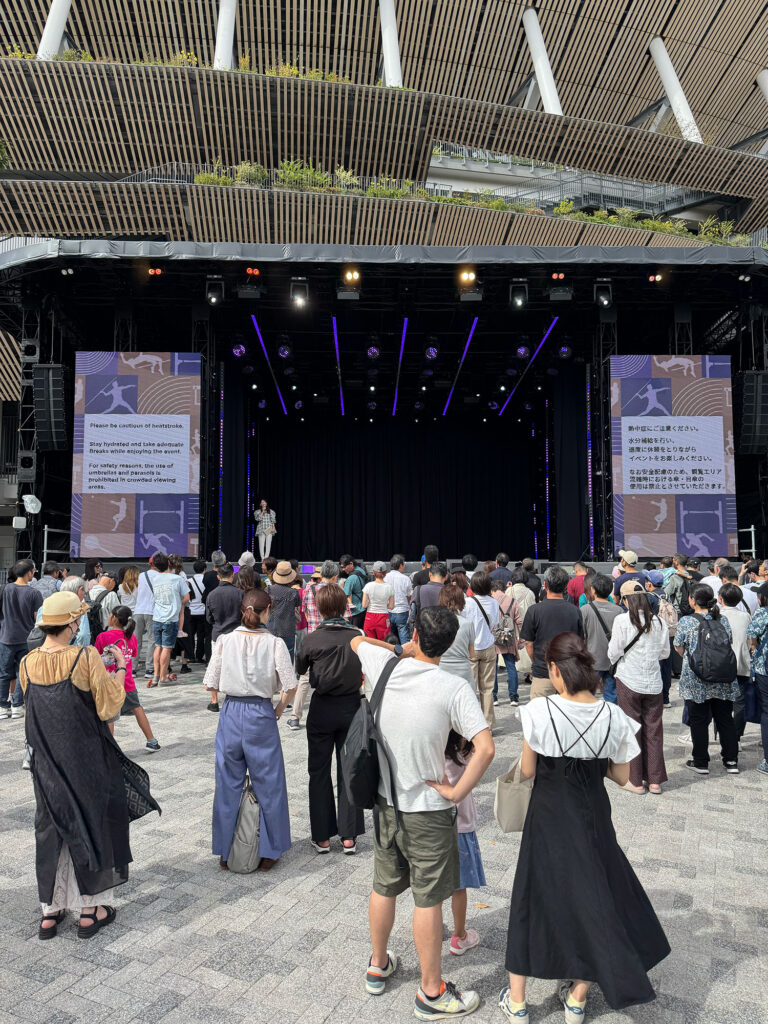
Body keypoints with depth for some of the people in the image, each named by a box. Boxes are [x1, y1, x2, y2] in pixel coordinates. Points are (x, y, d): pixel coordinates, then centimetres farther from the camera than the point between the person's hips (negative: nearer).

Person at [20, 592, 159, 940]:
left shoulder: (28, 663, -5)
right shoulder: (86, 658, -21)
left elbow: (35, 708, 10)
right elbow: (109, 705, -13)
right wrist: (121, 668, -1)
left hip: (46, 763, 4)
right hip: (86, 762, -4)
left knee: (51, 828, 18)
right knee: (90, 825, 13)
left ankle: (49, 911, 29)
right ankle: (90, 910, 25)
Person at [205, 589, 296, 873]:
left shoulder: (225, 640, -4)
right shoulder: (274, 643, -10)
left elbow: (210, 684, -2)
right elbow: (290, 686, -14)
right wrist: (279, 710, 3)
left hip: (231, 713, 2)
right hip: (261, 714, -2)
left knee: (228, 783, 16)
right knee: (268, 784, 12)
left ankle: (226, 851, 26)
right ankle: (268, 852, 21)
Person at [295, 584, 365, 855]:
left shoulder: (313, 639, -12)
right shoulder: (358, 637, -8)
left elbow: (299, 670, 5)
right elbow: (368, 673, 1)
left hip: (322, 709, -2)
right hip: (351, 707, 2)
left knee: (319, 771, 12)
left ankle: (322, 837, 18)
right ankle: (349, 836, 16)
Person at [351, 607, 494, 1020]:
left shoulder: (383, 666, -10)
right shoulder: (454, 688, -20)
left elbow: (356, 640, 13)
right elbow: (485, 748, -27)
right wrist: (456, 792, -17)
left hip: (385, 802, 5)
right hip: (427, 810, -4)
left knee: (384, 888, 22)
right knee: (428, 900, 11)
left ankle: (378, 967, 42)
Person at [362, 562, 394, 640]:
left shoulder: (368, 586, -7)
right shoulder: (389, 587, -5)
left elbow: (364, 605, -6)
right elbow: (391, 606, -2)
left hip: (370, 617, 0)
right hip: (383, 618, 0)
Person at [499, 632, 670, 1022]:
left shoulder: (539, 711, -20)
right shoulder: (613, 716, -12)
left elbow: (527, 771, -10)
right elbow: (621, 776, -1)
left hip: (548, 817, -2)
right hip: (592, 815, 2)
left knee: (533, 896, 15)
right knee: (593, 894, 21)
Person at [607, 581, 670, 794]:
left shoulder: (622, 621, -12)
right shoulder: (658, 622, -1)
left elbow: (614, 652, -7)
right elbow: (665, 652, 10)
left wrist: (615, 660, 14)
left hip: (628, 681, -3)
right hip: (653, 683, 3)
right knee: (653, 730, 11)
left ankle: (636, 781, 14)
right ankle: (655, 781, 18)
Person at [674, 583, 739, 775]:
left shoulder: (686, 621, -11)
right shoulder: (723, 620, 1)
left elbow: (678, 647, 0)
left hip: (696, 680, -4)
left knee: (699, 721, 6)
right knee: (725, 719, 14)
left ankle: (701, 763, 14)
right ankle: (731, 761, 20)